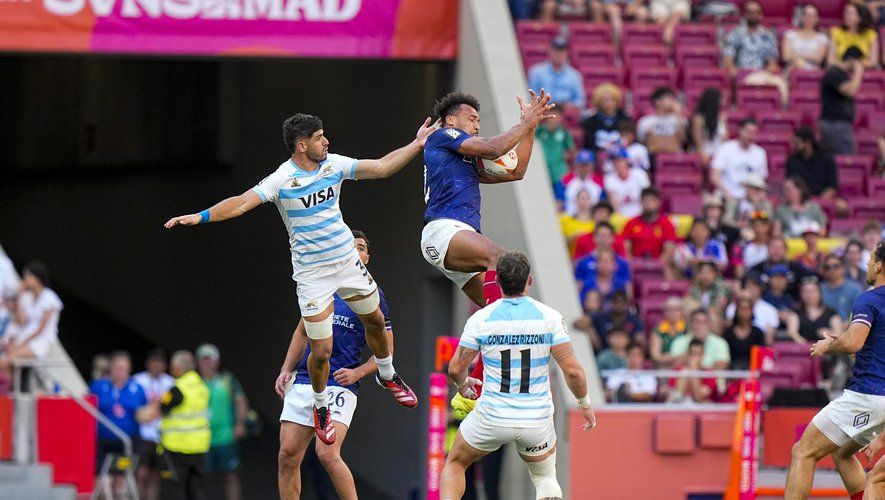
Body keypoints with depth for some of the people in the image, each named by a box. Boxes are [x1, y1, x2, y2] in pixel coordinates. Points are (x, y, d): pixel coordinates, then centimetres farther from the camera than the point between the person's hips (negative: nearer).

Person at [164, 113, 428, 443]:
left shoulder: (334, 165, -4)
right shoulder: (282, 180, -19)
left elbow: (382, 167, 3)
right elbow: (242, 203, -27)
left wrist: (418, 144, 2)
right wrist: (200, 216, -39)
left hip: (347, 260, 5)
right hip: (311, 273, -5)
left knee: (375, 321, 20)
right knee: (321, 350, -5)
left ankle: (388, 376, 49)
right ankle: (321, 407, 22)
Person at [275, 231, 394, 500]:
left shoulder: (371, 297, 1)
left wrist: (357, 373, -12)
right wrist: (286, 370, 13)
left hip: (339, 385, -5)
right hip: (303, 382, 5)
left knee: (327, 453, -21)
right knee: (288, 455, -1)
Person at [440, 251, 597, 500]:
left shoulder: (480, 320, -8)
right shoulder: (549, 317, -9)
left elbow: (456, 368, -1)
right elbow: (573, 370, -10)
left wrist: (463, 386, 22)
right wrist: (584, 404, 8)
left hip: (492, 419, -1)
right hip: (537, 420, 1)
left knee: (454, 465, 24)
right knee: (545, 477, 26)